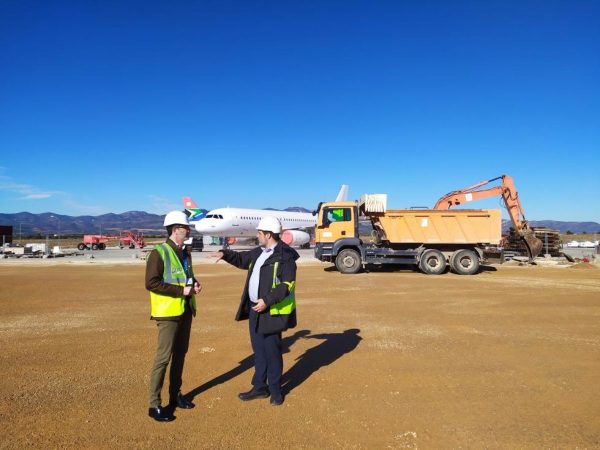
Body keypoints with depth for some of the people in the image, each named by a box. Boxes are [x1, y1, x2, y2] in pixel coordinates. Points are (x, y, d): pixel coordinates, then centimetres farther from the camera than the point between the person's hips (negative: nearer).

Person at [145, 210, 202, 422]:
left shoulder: (185, 253, 11)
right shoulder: (159, 252, -13)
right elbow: (151, 283, -20)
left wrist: (195, 284, 1)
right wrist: (181, 290, -20)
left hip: (185, 310, 8)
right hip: (168, 312, -8)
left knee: (180, 354, 16)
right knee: (163, 357, -3)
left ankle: (175, 395, 30)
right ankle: (154, 405, 9)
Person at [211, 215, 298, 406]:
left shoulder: (285, 255, -16)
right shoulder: (259, 252, 11)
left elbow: (288, 284, -20)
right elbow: (242, 259, 27)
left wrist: (268, 301, -25)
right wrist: (225, 254, 11)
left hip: (272, 312, -8)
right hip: (255, 308, 8)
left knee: (272, 351, 5)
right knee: (259, 350, 17)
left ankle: (275, 390, 23)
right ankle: (260, 387, 31)